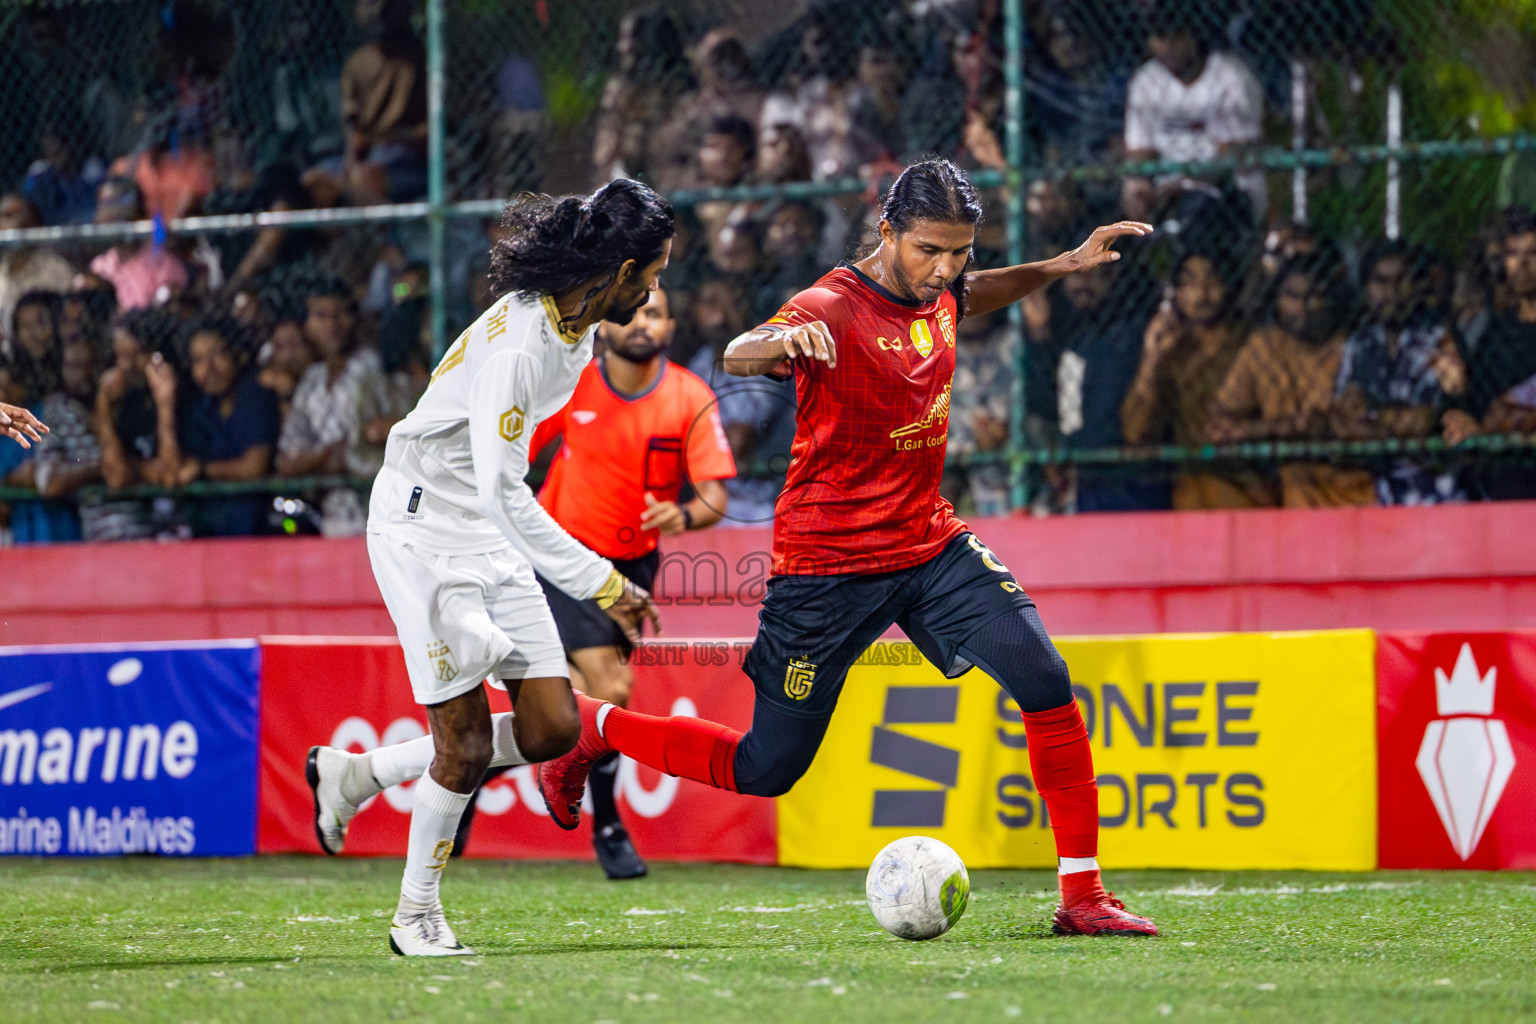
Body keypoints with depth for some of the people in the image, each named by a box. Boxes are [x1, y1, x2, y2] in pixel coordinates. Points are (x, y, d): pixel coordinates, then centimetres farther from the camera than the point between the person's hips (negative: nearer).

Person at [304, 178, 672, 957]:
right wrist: (600, 583, -34)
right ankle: (417, 914, 14)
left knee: (552, 729, 1)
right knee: (465, 742, -7)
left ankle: (355, 775, 17)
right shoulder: (519, 342, -28)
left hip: (488, 531, 9)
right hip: (424, 527, -9)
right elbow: (503, 491, -32)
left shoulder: (576, 327, 1)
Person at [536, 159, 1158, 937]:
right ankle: (593, 727, 27)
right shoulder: (835, 309, -20)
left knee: (1045, 681, -14)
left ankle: (1082, 894, -8)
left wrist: (1063, 266, 19)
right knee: (766, 769, 3)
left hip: (930, 543, 6)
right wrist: (781, 340, -62)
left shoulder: (937, 291, 3)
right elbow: (737, 358, -40)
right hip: (829, 565, -6)